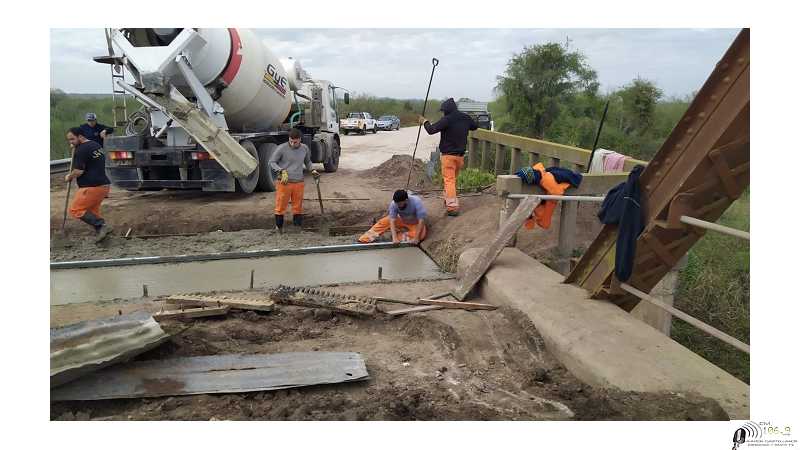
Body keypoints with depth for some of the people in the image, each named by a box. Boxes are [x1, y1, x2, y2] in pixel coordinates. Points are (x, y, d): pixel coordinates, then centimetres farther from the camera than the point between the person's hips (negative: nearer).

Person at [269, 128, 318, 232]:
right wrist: (282, 171, -16)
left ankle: (298, 227, 19)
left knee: (298, 207, 10)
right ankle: (279, 227, 17)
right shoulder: (282, 148, -8)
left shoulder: (305, 148, 4)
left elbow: (307, 161, 24)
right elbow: (271, 162, -2)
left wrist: (312, 170, 7)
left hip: (299, 182, 3)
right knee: (280, 206, 2)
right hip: (284, 182, -3)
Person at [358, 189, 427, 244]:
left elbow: (421, 220, -33)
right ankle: (365, 239, -22)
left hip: (415, 223, -2)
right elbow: (392, 220, -30)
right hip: (401, 220, 2)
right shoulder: (394, 203, -27)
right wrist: (394, 237, -42)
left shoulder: (416, 202, -34)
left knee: (421, 235, -33)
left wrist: (416, 238, -37)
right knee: (383, 222, -18)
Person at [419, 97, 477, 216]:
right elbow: (475, 126, 24)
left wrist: (424, 122, -2)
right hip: (460, 154, 7)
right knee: (453, 178, 21)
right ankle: (448, 200, 34)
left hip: (448, 155, -7)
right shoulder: (466, 118, 5)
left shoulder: (447, 119, -17)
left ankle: (453, 207, -14)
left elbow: (431, 130, -19)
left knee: (449, 180, -7)